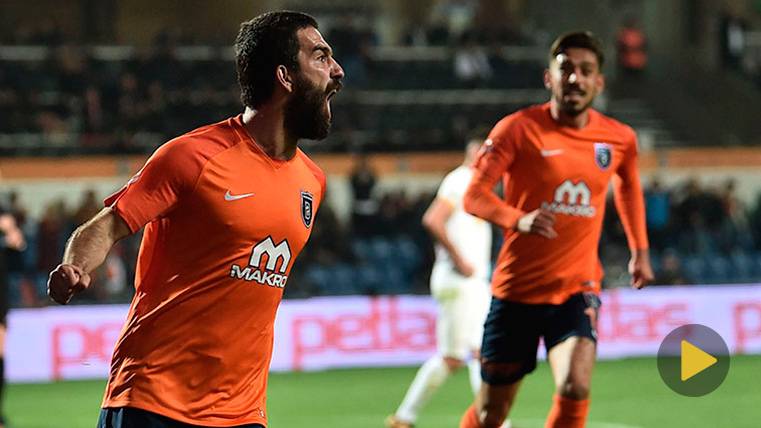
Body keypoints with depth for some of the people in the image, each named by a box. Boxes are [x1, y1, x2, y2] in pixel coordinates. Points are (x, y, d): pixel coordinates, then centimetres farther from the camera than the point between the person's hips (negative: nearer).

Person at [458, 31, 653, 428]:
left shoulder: (619, 139, 2)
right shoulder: (518, 129, -9)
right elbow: (474, 195, -13)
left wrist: (640, 250, 22)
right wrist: (519, 219, -32)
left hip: (577, 289, 1)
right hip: (516, 289, -1)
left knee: (575, 387, -25)